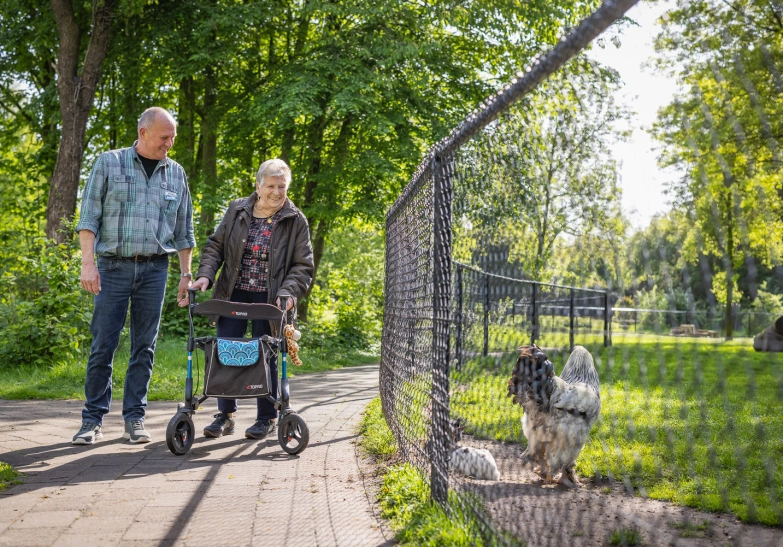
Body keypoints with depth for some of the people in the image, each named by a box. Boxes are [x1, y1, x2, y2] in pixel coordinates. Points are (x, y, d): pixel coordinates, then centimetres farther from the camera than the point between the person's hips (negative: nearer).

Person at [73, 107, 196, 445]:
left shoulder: (176, 173, 11)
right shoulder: (109, 163, 2)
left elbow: (183, 230, 15)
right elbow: (89, 217, -1)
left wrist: (187, 274, 11)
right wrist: (88, 263, -10)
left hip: (154, 268, 2)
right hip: (113, 265, -2)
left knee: (144, 346, 4)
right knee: (103, 344, -1)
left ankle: (134, 417, 12)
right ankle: (93, 419, 8)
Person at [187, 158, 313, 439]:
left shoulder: (296, 221, -1)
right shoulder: (237, 211, 6)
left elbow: (303, 266, -2)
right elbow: (215, 246, 9)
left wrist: (287, 293, -18)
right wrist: (205, 274, -7)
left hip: (268, 299, -2)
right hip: (233, 293, 3)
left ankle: (266, 418, 17)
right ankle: (225, 414, 16)